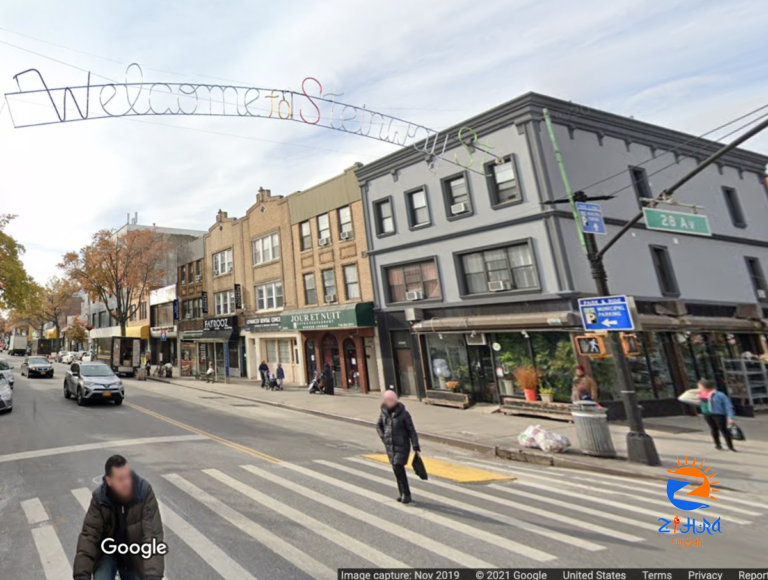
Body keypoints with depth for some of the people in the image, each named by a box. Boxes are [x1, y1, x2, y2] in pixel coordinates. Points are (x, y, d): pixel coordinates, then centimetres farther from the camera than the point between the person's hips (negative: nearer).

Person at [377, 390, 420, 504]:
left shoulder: (403, 413, -12)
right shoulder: (384, 412, 1)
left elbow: (411, 430, -10)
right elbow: (378, 426, 18)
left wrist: (415, 446, -12)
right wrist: (383, 437, 5)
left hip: (402, 445, -5)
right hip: (390, 446, 5)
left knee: (398, 468, -13)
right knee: (397, 469, 9)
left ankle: (406, 494, 1)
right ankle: (402, 493, 23)